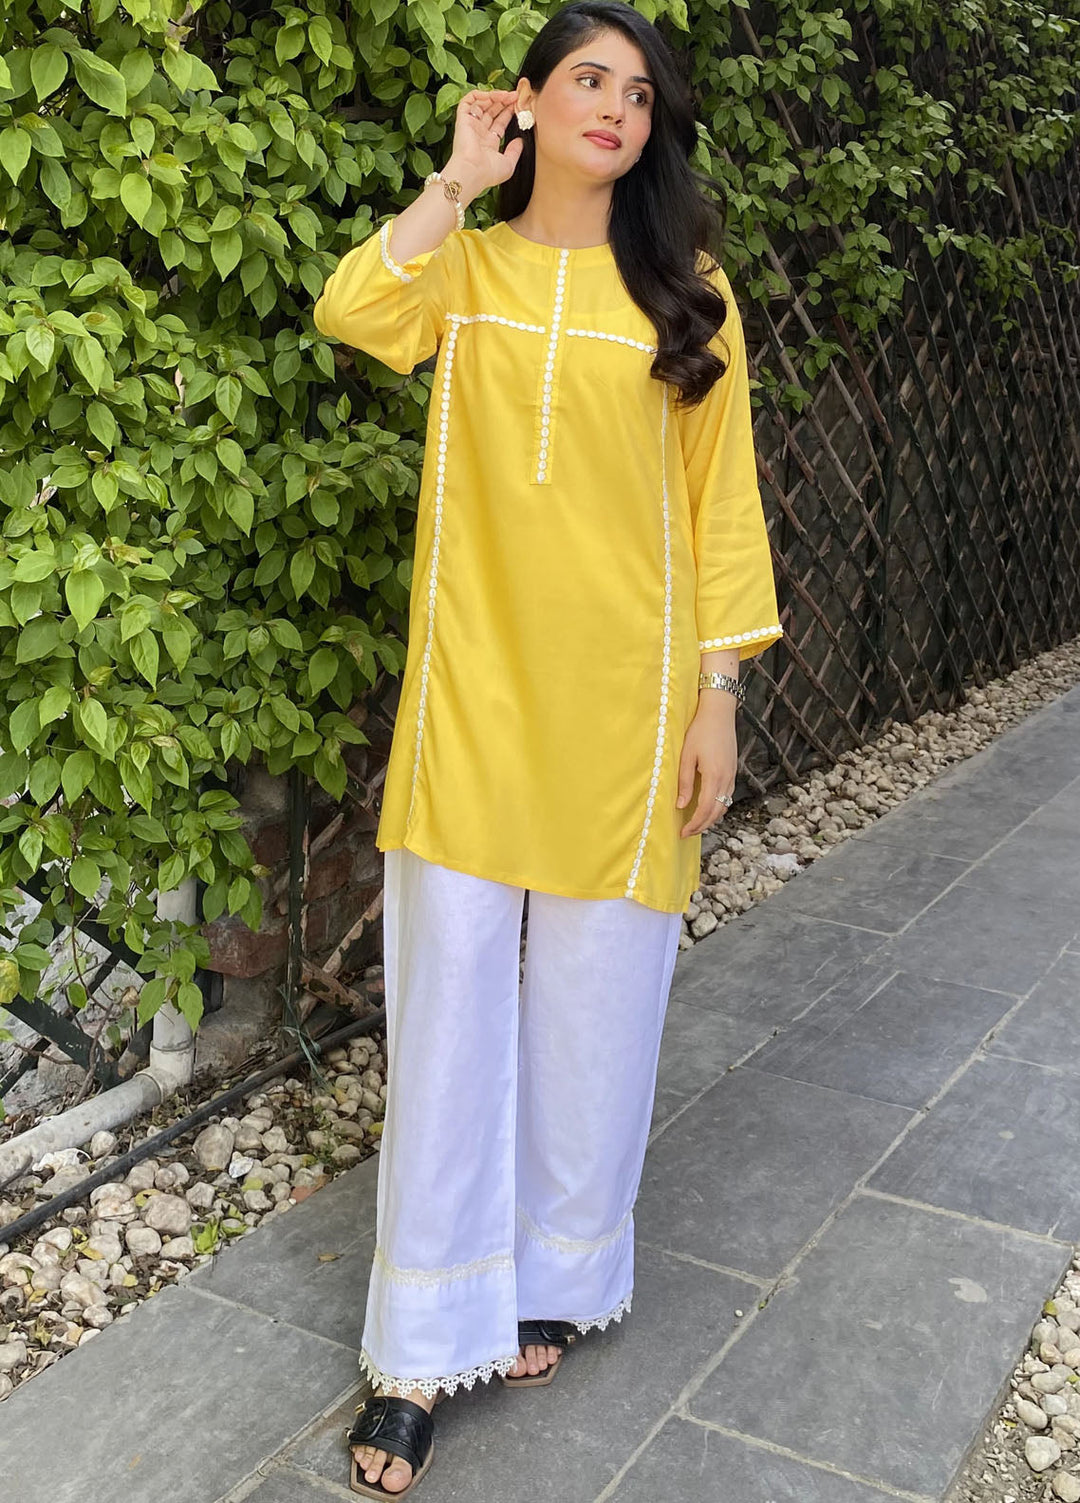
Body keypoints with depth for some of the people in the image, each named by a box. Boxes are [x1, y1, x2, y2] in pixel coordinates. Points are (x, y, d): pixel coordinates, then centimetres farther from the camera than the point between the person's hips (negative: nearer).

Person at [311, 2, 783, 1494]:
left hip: (623, 696, 0)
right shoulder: (460, 267, 7)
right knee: (450, 1005, 3)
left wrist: (717, 699, -1)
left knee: (593, 1009, 9)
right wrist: (459, 182, -5)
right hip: (472, 689, 0)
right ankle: (424, 1349, 17)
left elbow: (721, 502, 4)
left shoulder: (689, 296, 7)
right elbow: (353, 313, -16)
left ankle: (559, 1275, 32)